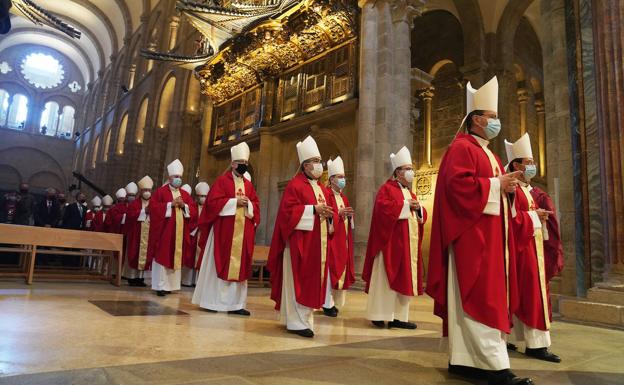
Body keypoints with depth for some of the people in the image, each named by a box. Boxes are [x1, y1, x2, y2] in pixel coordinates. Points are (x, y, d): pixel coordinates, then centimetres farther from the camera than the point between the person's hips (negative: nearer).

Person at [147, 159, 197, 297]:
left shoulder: (185, 194, 14)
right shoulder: (160, 191, 1)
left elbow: (193, 211, 10)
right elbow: (153, 207, -10)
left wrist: (184, 205, -8)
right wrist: (171, 204, -15)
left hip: (179, 231, 5)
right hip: (163, 229, -5)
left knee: (176, 257, 7)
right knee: (162, 257, -5)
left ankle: (170, 284, 15)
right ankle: (161, 286, -1)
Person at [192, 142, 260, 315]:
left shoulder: (249, 185, 15)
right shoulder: (222, 180, -1)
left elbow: (256, 205, 13)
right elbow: (213, 202, -10)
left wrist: (248, 204, -8)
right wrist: (235, 202, -15)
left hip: (242, 232, 5)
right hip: (223, 230, -5)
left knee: (239, 265, 4)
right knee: (218, 264, 1)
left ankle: (235, 303, 10)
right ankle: (211, 301, 11)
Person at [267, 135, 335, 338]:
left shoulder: (322, 189, 18)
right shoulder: (295, 185, -6)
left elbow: (326, 211, 21)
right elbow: (288, 211, -15)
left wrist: (329, 215, -2)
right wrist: (313, 209, -20)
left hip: (318, 241, 8)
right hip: (300, 240, -8)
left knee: (313, 280, 11)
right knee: (299, 281, -5)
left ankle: (300, 318, 22)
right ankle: (297, 321, 2)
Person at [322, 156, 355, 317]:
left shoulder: (344, 198, 19)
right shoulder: (327, 195, -6)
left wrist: (349, 215, 2)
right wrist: (339, 213, -20)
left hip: (343, 238, 8)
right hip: (331, 236, -8)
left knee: (341, 268, 9)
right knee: (330, 269, -9)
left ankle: (335, 301, 18)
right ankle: (327, 304, -2)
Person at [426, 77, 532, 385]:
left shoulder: (489, 154, 24)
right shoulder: (461, 148, -6)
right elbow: (458, 185, -22)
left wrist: (507, 188, 4)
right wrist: (496, 184, -15)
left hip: (490, 235, 11)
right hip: (471, 236, -11)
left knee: (487, 297, 9)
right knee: (481, 298, -10)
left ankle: (463, 359, 16)